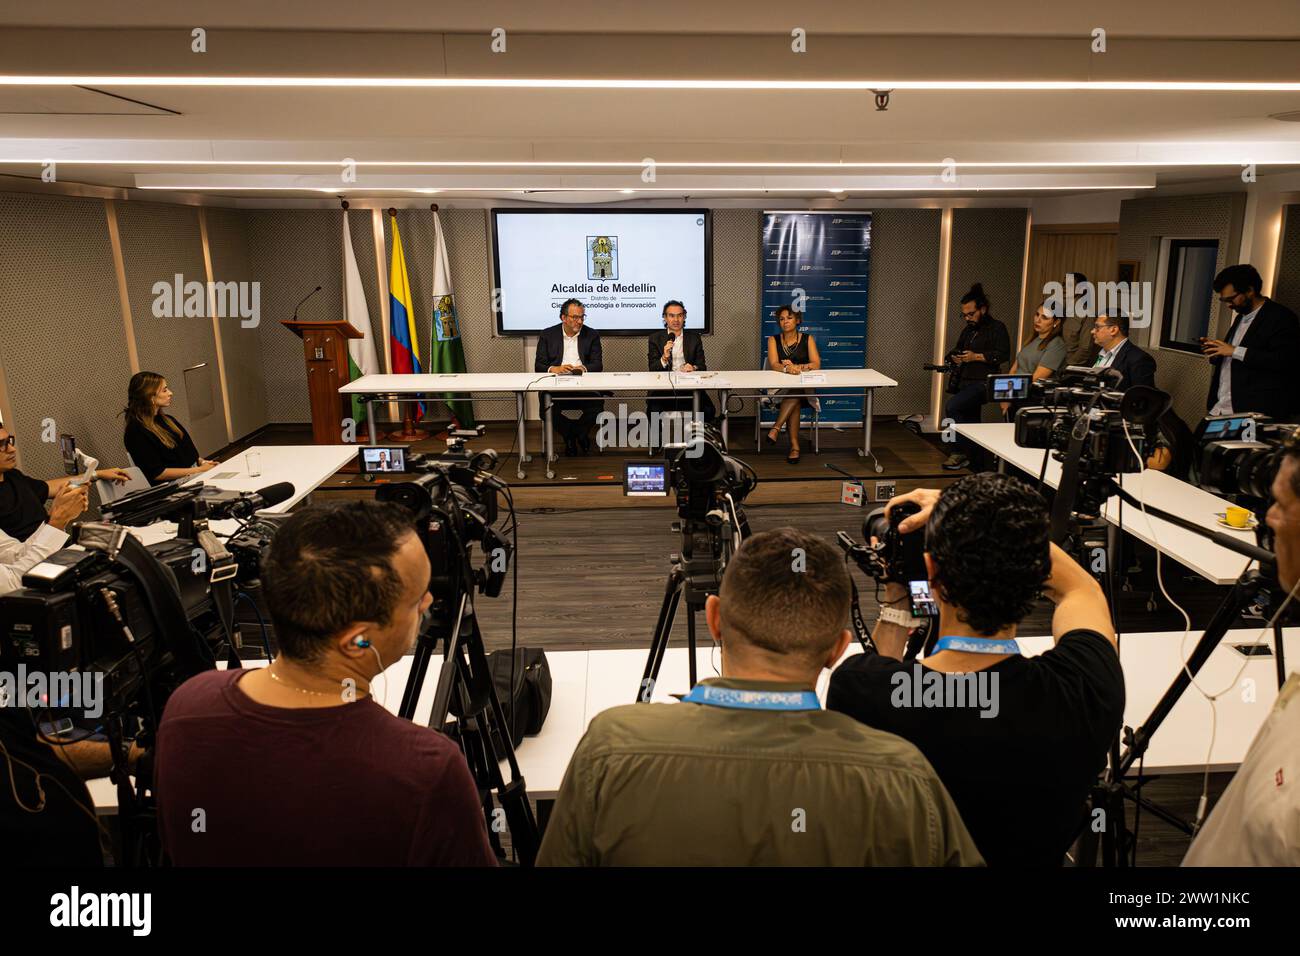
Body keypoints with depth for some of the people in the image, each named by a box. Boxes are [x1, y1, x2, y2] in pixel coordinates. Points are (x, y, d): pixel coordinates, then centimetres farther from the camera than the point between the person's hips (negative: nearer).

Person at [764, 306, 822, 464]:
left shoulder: (808, 339, 6)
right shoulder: (773, 340, 6)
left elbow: (816, 364, -7)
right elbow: (774, 364, -10)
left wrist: (796, 367, -24)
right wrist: (787, 369, -33)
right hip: (779, 386, 0)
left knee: (795, 394, -36)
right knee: (795, 398, -34)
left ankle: (776, 428, -32)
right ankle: (794, 445, -34)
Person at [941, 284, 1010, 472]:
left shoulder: (997, 328, -2)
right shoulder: (968, 331, 23)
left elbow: (1003, 354, -13)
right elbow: (956, 349, 30)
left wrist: (977, 357, -17)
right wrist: (954, 357, 6)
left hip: (983, 382, -8)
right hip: (964, 383, 9)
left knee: (952, 407, -25)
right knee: (970, 422, 9)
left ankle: (961, 452, -14)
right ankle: (975, 460, 20)